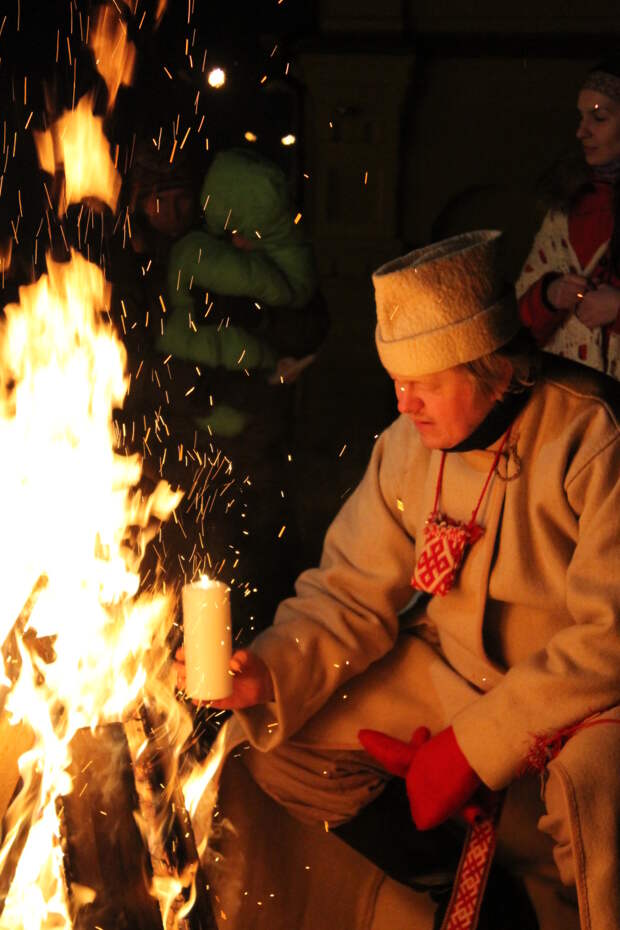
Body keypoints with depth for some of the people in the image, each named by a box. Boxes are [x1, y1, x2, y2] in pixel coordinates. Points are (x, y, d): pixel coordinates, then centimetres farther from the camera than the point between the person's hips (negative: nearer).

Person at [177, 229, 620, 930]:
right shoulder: (408, 446, -3)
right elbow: (350, 594, 1)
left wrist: (476, 743, -21)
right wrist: (268, 672, -19)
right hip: (448, 674, 7)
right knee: (266, 750, -1)